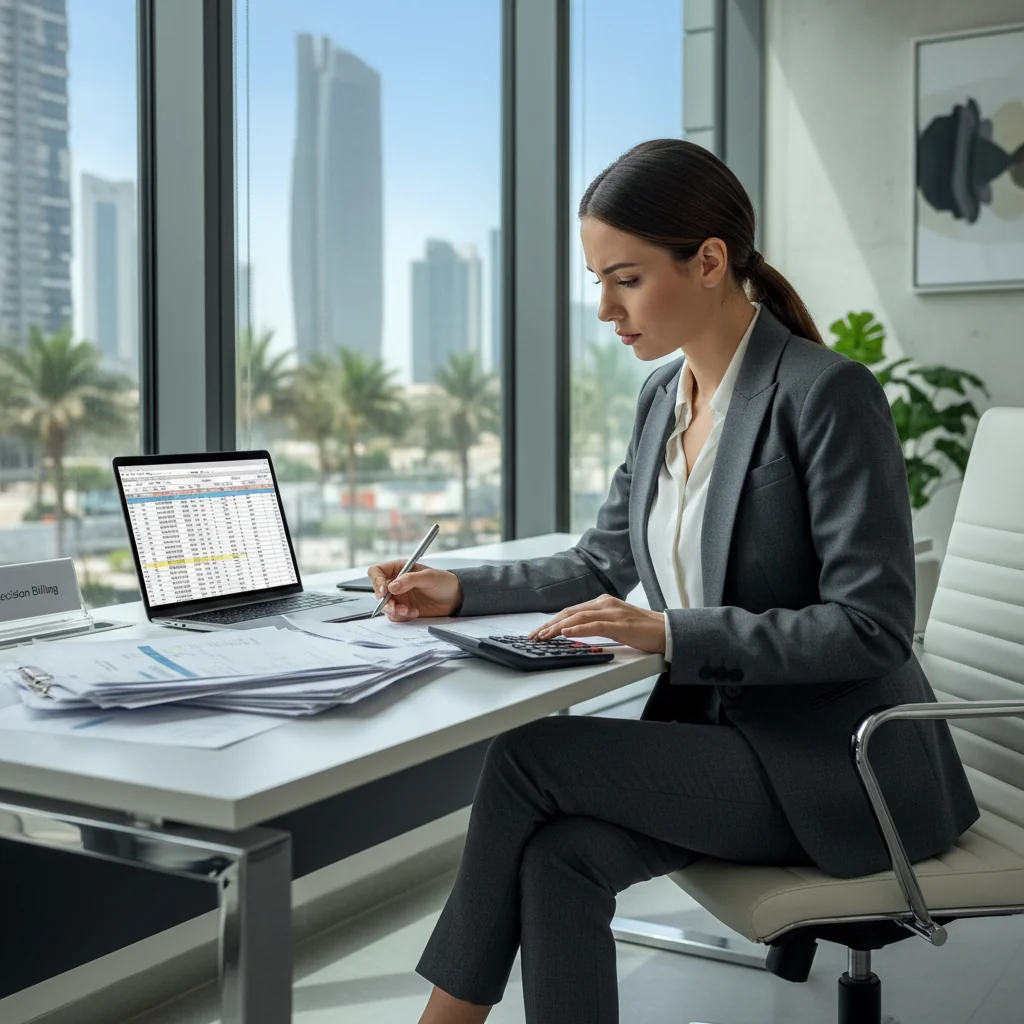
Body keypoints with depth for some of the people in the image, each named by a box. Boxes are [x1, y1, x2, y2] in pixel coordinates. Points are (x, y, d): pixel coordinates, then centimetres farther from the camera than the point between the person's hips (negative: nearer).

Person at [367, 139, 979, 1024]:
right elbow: (605, 563, 16)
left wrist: (671, 633, -26)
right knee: (557, 853, -19)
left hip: (838, 760, -7)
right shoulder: (665, 395, 8)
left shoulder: (829, 392, -16)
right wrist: (460, 591, 1)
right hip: (718, 734, 7)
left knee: (529, 755, -18)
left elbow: (870, 625, -19)